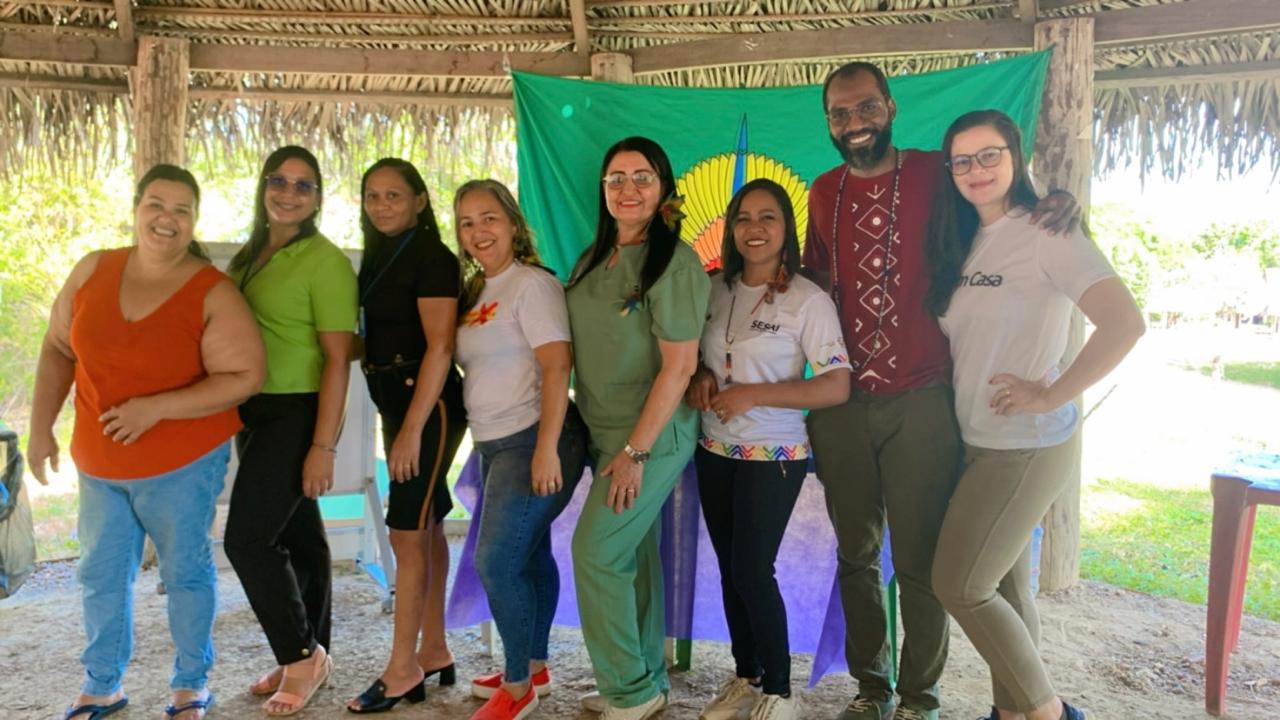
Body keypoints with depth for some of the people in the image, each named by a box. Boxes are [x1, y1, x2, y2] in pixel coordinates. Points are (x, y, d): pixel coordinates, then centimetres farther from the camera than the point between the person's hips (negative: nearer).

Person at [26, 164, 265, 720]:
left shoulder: (214, 294, -16)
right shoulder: (93, 271, -2)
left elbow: (245, 376, -20)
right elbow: (58, 350, 8)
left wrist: (157, 408, -25)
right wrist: (41, 426, 4)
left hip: (183, 464, -4)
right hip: (98, 462, 5)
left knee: (185, 571, 10)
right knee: (101, 574, 16)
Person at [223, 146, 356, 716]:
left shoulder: (325, 262, -12)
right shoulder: (249, 255, 11)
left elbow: (338, 360, -16)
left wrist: (323, 446, -19)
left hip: (296, 414, -7)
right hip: (254, 412, 7)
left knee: (247, 538, -8)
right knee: (296, 536, 14)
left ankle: (303, 656, 10)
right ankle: (309, 658, 27)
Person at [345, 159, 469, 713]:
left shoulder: (432, 257, -12)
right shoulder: (379, 256, 13)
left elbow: (440, 348, -19)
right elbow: (379, 339, 14)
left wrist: (413, 428, -22)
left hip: (428, 404, -8)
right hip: (396, 401, 9)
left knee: (407, 533, -4)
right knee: (425, 527, 13)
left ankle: (404, 668, 8)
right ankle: (434, 652, 24)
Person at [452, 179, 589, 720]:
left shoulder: (532, 284, -12)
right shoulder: (476, 292, 13)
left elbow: (557, 366, -20)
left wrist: (546, 449, -24)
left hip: (532, 441, -8)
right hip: (495, 445, 8)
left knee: (497, 562, -8)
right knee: (528, 555, 17)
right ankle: (532, 668, 31)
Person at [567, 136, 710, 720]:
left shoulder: (675, 261, -15)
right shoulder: (593, 260, 8)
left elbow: (679, 366, -18)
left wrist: (635, 452, -18)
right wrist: (605, 442, 10)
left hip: (653, 435, -7)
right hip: (607, 432, 7)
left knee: (596, 552, -7)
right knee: (632, 553, 14)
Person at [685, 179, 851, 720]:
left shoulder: (809, 300, -12)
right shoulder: (716, 291, 4)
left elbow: (837, 387, -16)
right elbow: (694, 356, 18)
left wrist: (752, 394, -21)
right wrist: (700, 378, -6)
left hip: (773, 457, -5)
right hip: (714, 452, 6)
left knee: (752, 571, -4)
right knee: (730, 570, 13)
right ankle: (745, 677, 30)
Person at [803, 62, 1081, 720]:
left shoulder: (936, 174, -3)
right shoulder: (824, 193, 9)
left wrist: (1062, 200, -14)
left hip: (920, 404, -4)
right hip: (841, 403, 4)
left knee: (919, 562, 3)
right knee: (856, 555, 14)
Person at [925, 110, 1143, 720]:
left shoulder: (1046, 233, -13)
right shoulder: (962, 242, 10)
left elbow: (1124, 323, -24)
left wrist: (1050, 395, -21)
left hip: (1026, 447, -7)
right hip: (977, 442, 7)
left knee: (959, 586, -4)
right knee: (1005, 588, 14)